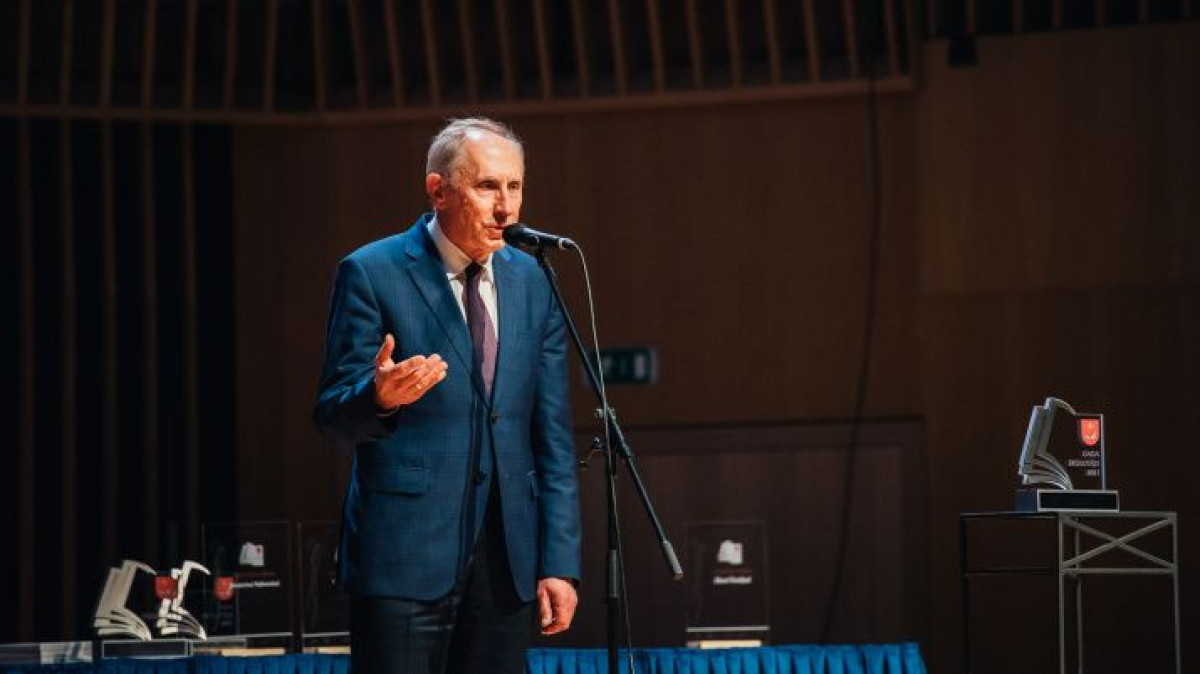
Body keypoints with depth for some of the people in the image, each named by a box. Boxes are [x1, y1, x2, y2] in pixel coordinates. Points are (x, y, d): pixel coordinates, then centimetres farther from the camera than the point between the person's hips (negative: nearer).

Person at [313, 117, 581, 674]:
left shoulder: (532, 283, 11)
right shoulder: (371, 274, -3)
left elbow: (552, 436, 11)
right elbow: (333, 418, -3)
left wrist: (559, 561, 5)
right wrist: (378, 397, -27)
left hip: (507, 559, 5)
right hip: (405, 553, -4)